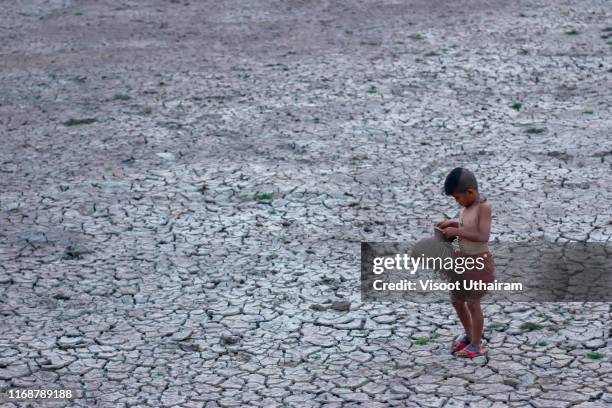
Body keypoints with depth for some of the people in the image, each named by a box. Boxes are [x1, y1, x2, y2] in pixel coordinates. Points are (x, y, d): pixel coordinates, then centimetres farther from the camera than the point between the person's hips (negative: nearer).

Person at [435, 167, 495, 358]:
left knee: (472, 304, 4)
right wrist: (451, 223, 6)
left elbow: (483, 236, -28)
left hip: (479, 263, -8)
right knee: (456, 301, 17)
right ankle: (468, 335, 39)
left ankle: (477, 346, 21)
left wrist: (457, 231, -24)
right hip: (463, 260, 8)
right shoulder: (470, 205, 3)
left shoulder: (484, 206, -21)